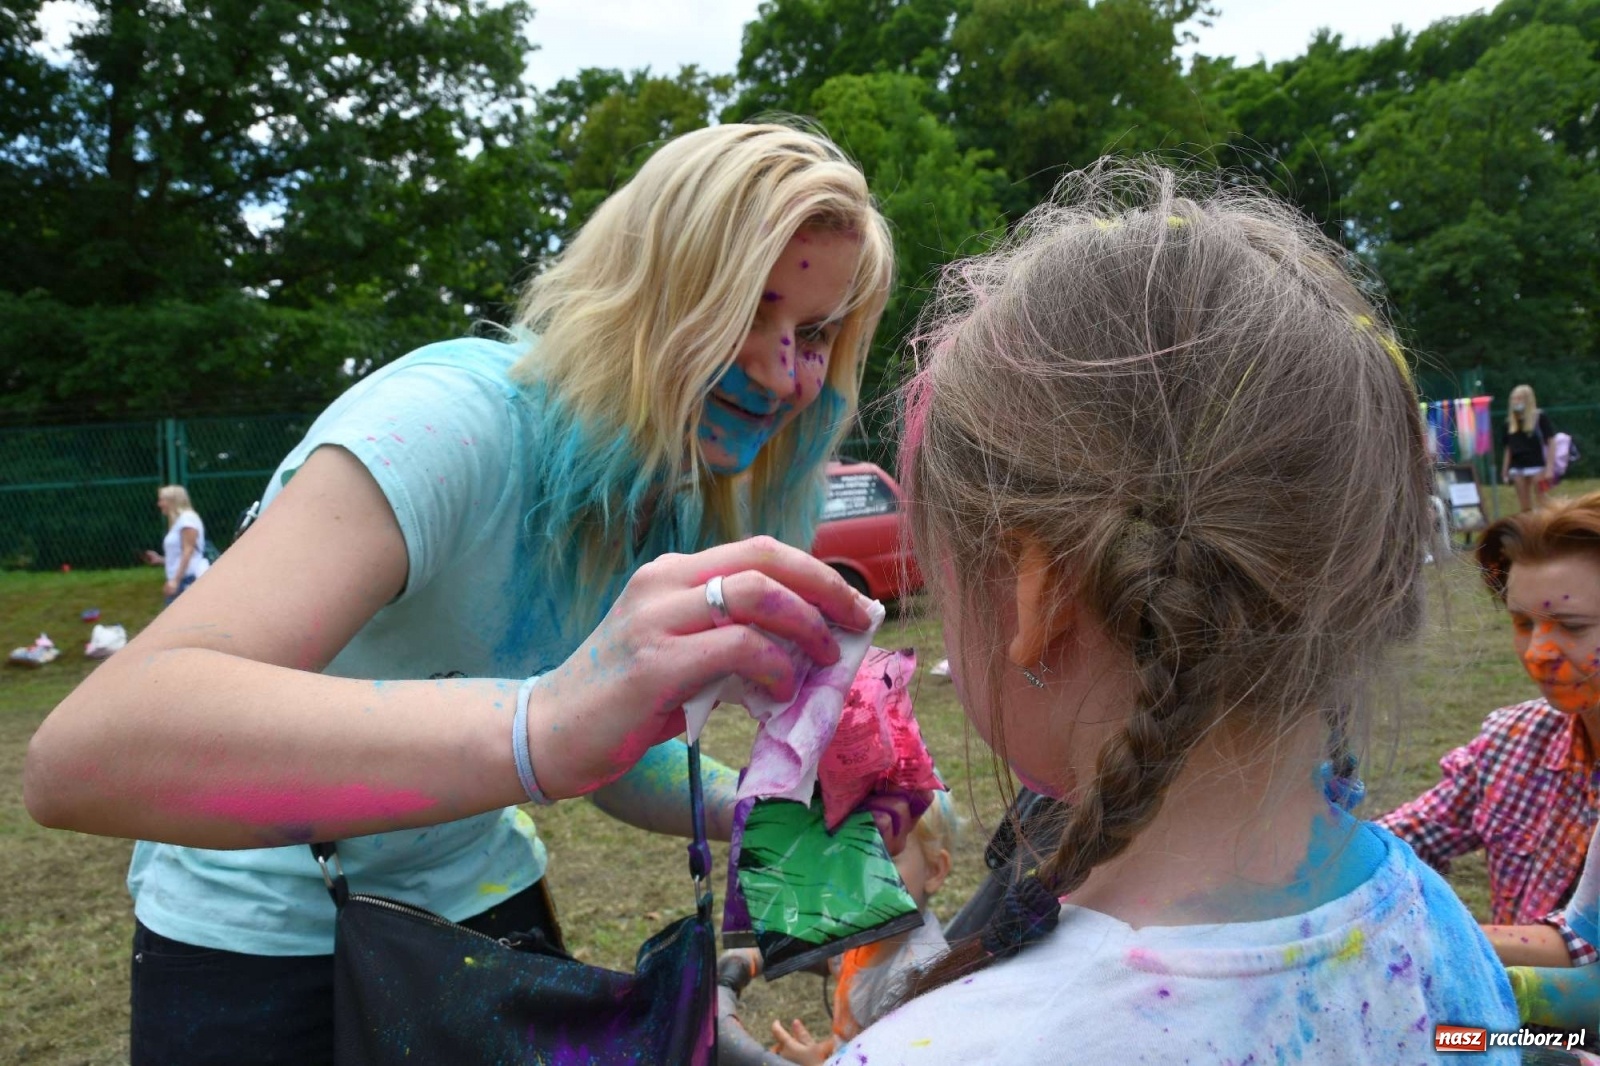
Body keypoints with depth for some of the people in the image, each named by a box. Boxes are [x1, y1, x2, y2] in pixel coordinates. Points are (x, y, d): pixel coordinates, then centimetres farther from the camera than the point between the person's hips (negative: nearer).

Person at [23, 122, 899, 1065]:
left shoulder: (687, 497, -9)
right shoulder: (453, 422, -31)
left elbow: (603, 751, 1)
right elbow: (83, 755, -43)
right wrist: (540, 724, -57)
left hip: (482, 899, 6)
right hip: (262, 940, -5)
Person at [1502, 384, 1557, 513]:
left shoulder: (1540, 417, -4)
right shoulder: (1510, 421, 8)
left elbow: (1551, 442, -6)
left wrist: (1550, 467, -12)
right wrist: (1505, 469, 12)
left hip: (1537, 466, -5)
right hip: (1517, 468, 5)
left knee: (1540, 502, 0)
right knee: (1524, 506, 9)